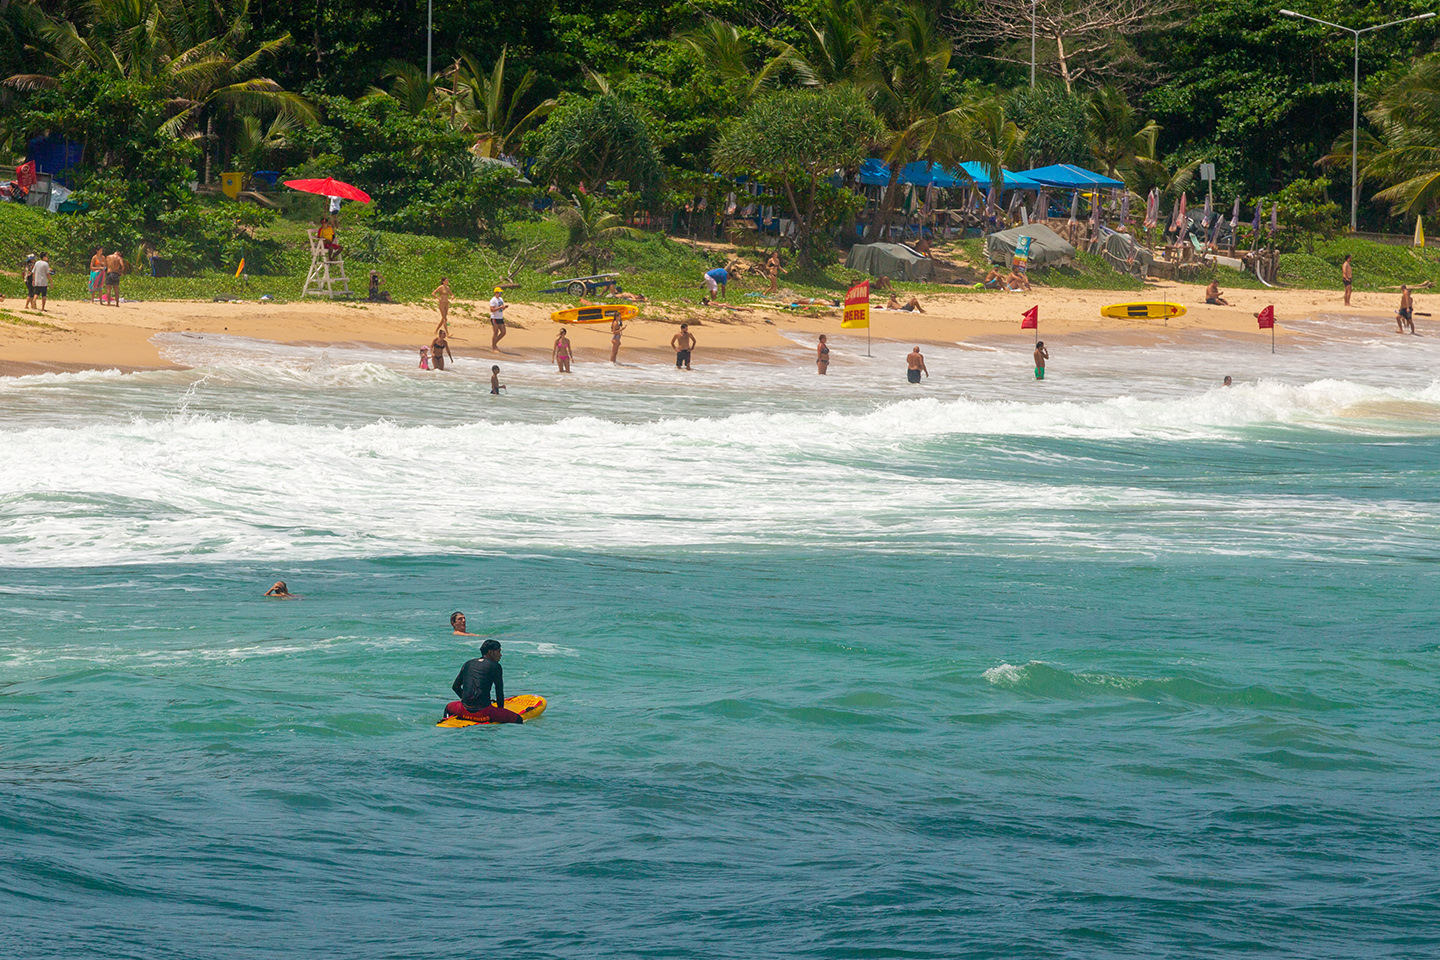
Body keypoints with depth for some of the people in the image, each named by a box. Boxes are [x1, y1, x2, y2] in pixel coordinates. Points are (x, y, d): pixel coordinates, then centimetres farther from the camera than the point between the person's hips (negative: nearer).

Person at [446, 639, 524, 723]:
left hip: (465, 711, 6)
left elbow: (455, 687, 21)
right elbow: (499, 691, 2)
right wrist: (501, 710, 17)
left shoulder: (468, 664, 14)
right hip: (484, 712, -6)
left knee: (448, 707, 38)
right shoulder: (495, 666, -2)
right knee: (518, 720, -2)